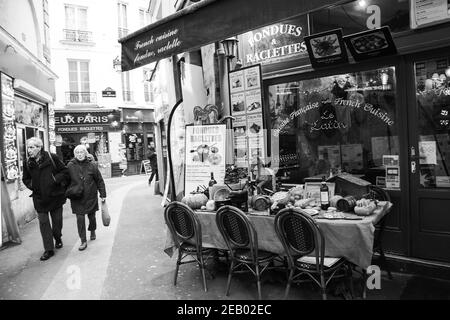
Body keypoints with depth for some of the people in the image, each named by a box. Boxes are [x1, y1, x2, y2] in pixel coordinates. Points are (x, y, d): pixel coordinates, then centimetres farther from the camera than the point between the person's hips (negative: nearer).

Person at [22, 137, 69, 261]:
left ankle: (58, 239, 40)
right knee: (43, 223, 2)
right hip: (39, 198, 2)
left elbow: (65, 172, -5)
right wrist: (31, 185, -5)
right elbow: (25, 179, 14)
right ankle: (49, 249, 11)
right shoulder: (27, 163, 1)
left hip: (55, 195, -2)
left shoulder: (52, 158, -10)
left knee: (57, 221, 12)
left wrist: (55, 179, -19)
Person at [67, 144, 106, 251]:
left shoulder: (92, 165, -6)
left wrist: (103, 194, -1)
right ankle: (83, 241, 4)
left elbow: (99, 180, 0)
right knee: (80, 218, -5)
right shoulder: (70, 165, -4)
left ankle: (92, 231, 42)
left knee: (91, 216, 13)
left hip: (91, 196, 0)